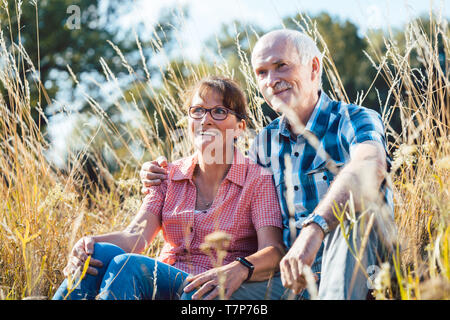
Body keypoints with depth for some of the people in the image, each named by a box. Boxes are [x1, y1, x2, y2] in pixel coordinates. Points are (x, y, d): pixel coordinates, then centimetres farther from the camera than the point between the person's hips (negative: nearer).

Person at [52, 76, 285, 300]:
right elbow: (136, 235, -2)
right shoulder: (169, 176, 12)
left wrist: (239, 269, -39)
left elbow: (273, 252, -15)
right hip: (164, 284, 4)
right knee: (101, 253, -27)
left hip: (214, 293, -4)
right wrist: (91, 243, -25)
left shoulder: (258, 181, -1)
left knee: (127, 264, -30)